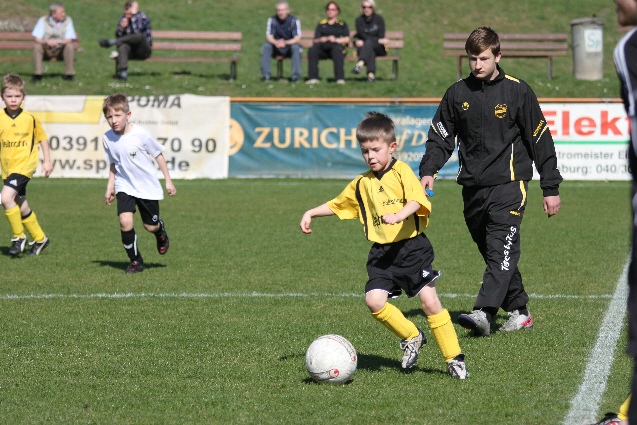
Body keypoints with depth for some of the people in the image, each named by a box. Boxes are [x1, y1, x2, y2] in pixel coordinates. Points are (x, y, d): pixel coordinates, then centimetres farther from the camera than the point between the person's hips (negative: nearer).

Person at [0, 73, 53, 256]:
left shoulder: (30, 119, -5)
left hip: (24, 165, -4)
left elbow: (42, 138, 8)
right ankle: (39, 238, 33)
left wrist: (47, 161, 8)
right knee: (21, 207, 14)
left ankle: (18, 237, -9)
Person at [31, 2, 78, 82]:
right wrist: (46, 42, -35)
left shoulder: (67, 20, -6)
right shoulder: (43, 21, -6)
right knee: (37, 46, -28)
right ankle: (37, 75, -22)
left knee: (69, 46, -29)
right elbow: (37, 39, -13)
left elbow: (69, 40, -15)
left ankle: (69, 74, -19)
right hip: (46, 51, 0)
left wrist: (58, 41, -35)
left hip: (60, 51, 0)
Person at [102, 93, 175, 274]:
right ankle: (135, 261, 0)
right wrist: (110, 187, 6)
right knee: (125, 222, -17)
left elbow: (158, 155, -5)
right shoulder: (107, 138, -7)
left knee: (150, 226, 6)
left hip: (148, 187, -2)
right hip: (124, 186, 2)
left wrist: (167, 180, -2)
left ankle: (160, 231, 45)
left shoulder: (141, 134, -19)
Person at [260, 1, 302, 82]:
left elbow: (297, 38, -17)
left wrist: (285, 42, -37)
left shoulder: (294, 21, -11)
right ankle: (265, 75, -22)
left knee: (296, 47, -34)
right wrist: (276, 42, -33)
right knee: (265, 46, -24)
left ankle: (296, 75, -28)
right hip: (277, 49, 2)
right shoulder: (272, 20, -4)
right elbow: (269, 37, -9)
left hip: (290, 45, -2)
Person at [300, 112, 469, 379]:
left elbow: (416, 200, -20)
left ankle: (454, 357, -1)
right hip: (382, 253, 5)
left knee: (429, 300, -10)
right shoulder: (362, 184, 13)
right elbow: (338, 204, 28)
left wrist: (398, 216, -37)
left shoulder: (401, 172, -4)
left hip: (412, 247, -5)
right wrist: (312, 213, 18)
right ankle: (411, 337, 9)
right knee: (374, 300, -14)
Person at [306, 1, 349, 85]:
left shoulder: (342, 24, 23)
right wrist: (320, 40, -8)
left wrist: (336, 40, -11)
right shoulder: (321, 24, 28)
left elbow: (347, 39, 7)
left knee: (337, 50, -40)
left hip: (338, 45, -2)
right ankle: (313, 77, -35)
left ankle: (340, 78, -44)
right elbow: (315, 40, 16)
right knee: (312, 50, -32)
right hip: (323, 48, 2)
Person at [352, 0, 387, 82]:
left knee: (369, 42, -34)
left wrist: (363, 42, -13)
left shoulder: (379, 19, 4)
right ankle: (371, 73, -60)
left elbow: (381, 36, -5)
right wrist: (378, 40, -18)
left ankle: (360, 63, -62)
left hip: (379, 49, 0)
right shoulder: (359, 20, 5)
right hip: (364, 48, 0)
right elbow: (363, 36, -6)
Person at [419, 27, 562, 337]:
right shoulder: (457, 94, 8)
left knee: (501, 250, -17)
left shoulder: (517, 91, -2)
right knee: (491, 252, 9)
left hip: (508, 184, -5)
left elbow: (541, 139, 2)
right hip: (473, 187, 5)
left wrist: (551, 188, 2)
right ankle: (519, 312, 20)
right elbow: (440, 137, 12)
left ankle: (483, 314, -30)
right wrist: (428, 171, -6)